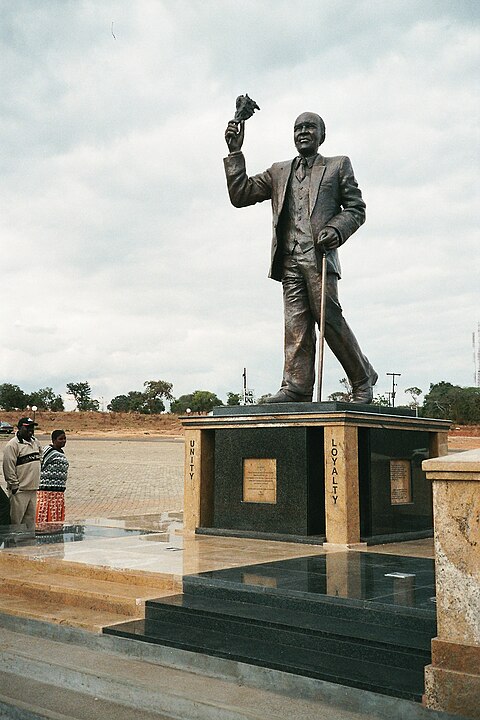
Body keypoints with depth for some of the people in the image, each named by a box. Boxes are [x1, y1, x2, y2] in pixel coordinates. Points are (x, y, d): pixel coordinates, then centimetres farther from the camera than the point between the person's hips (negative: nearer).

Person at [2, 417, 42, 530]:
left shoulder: (35, 442, 11)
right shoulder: (12, 444, -12)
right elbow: (8, 467, -15)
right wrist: (14, 485, -15)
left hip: (33, 489, 8)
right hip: (19, 491, -8)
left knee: (30, 519, 13)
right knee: (15, 520, -4)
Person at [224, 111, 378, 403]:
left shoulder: (338, 166, 17)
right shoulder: (279, 172, 25)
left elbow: (356, 208, 10)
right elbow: (240, 196, 19)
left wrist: (336, 229, -10)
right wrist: (235, 153, 12)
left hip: (319, 254, -3)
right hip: (289, 259, 4)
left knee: (330, 318, -10)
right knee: (296, 324, -4)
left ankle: (363, 378, 6)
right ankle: (297, 388, -8)